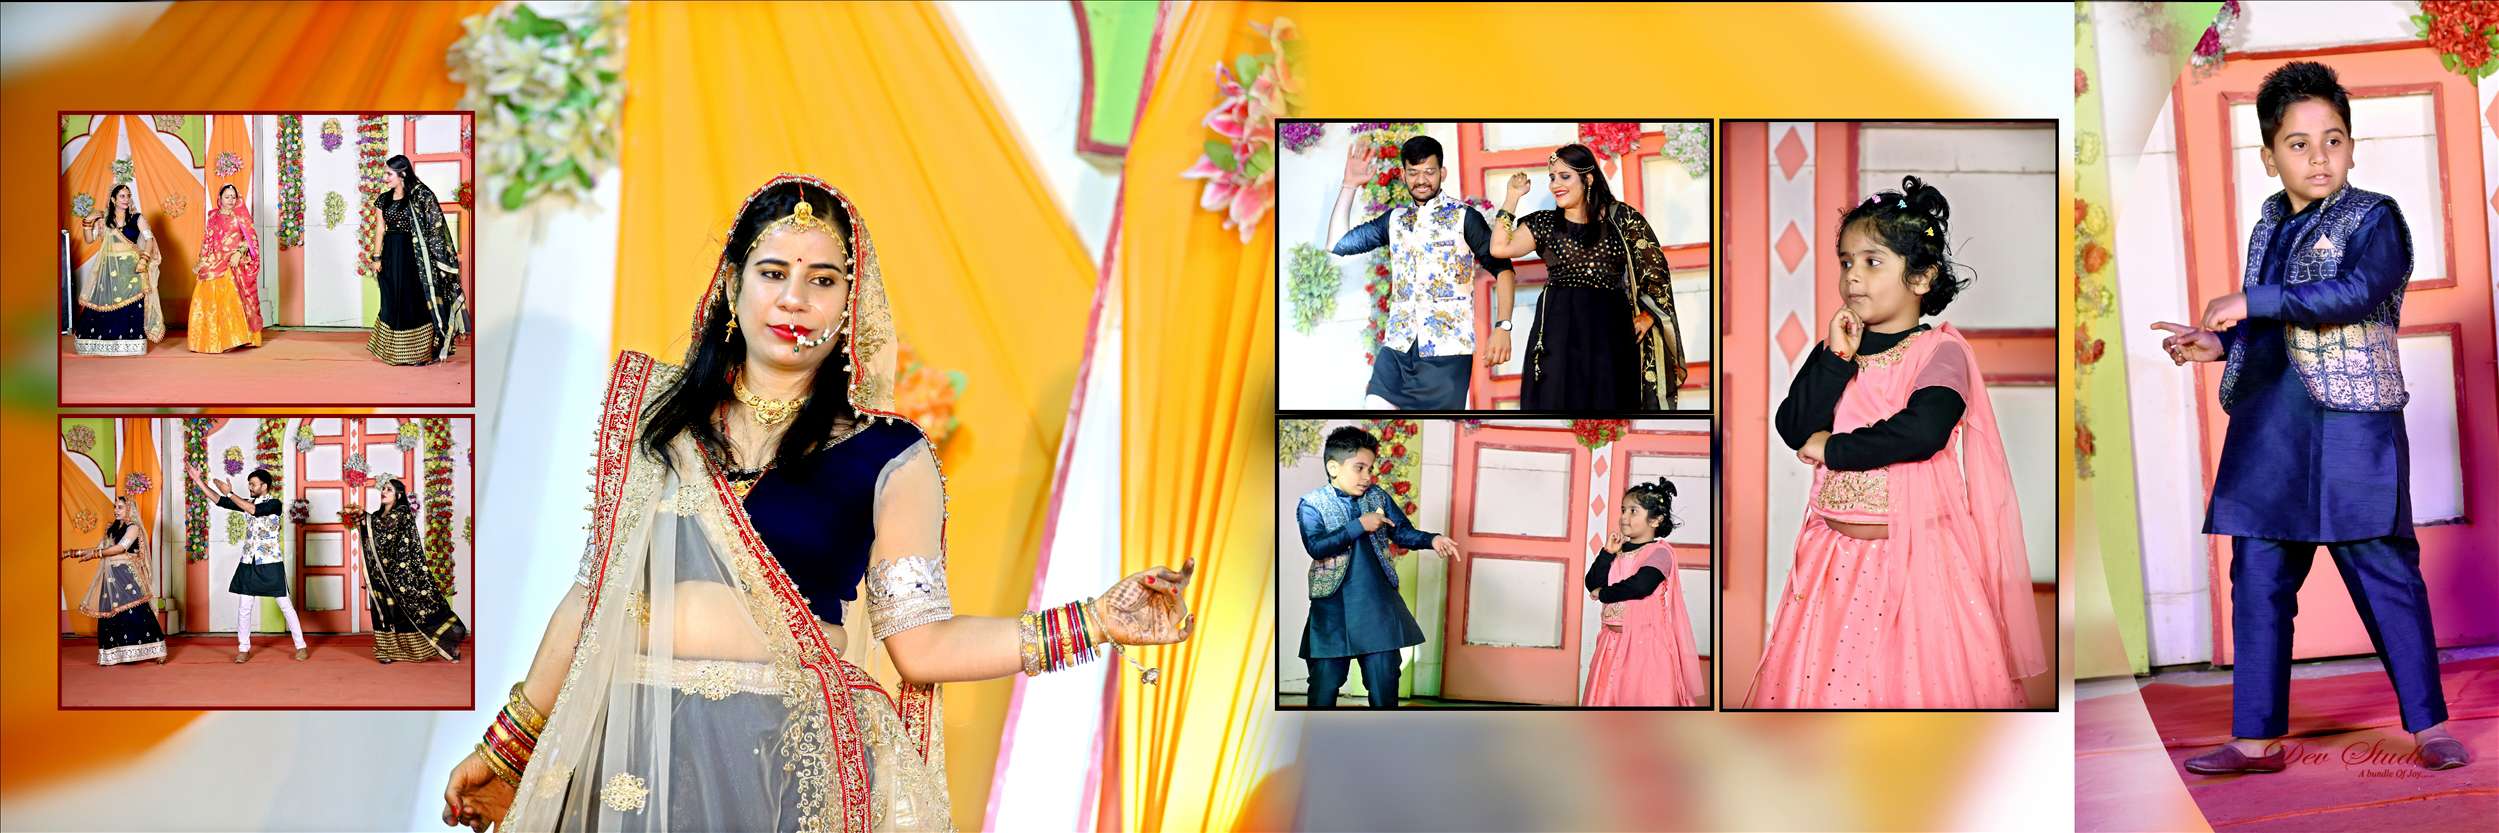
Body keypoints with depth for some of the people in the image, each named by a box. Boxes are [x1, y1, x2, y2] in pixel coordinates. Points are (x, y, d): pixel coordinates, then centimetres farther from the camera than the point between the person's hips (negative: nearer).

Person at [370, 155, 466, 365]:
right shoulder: (384, 199, 8)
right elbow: (381, 229, 11)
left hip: (412, 254, -6)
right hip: (390, 255, 6)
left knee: (414, 300, -1)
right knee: (391, 301, 9)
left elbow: (433, 227, -10)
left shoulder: (419, 196, -8)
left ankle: (419, 350, 7)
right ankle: (393, 348, 18)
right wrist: (378, 258, 7)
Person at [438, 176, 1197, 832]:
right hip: (638, 756, 2)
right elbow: (594, 591, 12)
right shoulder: (652, 414, 7)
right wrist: (506, 748, 14)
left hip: (793, 762, -2)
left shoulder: (887, 459, 0)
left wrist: (1098, 622, -14)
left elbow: (922, 643, -4)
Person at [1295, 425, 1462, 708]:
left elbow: (1402, 532, 10)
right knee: (1325, 682, 4)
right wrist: (1359, 526, -19)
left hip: (1379, 606, 4)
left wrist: (1431, 540, -9)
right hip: (1332, 609, -3)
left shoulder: (1378, 497, 6)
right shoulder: (1311, 504, -6)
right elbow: (1315, 547, -20)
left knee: (1384, 680, 7)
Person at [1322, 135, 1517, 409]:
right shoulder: (1395, 219, 13)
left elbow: (1501, 268, 0)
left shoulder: (1464, 217, 0)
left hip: (1447, 348, -4)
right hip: (1398, 345, 4)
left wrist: (1502, 326, -12)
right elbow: (1338, 244, 10)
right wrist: (1350, 185, 7)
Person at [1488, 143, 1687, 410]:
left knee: (1607, 403, 1)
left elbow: (1655, 266, 7)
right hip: (1558, 332, 1)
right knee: (1555, 403, -1)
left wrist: (1648, 317, 1)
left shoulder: (1621, 218, 4)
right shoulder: (1545, 224, 9)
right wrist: (1512, 196, 2)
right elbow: (1500, 248, -5)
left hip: (1609, 332, -1)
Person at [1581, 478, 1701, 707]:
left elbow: (1640, 586, -23)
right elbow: (1593, 584, 5)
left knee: (1645, 694, -4)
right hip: (1613, 640, 6)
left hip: (1645, 642, -6)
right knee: (1607, 695, 8)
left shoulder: (1659, 551, -9)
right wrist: (1608, 553, -5)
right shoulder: (1619, 549, 10)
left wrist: (1604, 594, -8)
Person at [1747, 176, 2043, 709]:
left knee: (1916, 677, 0)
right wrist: (1837, 356, -10)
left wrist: (1834, 448, -12)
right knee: (1826, 674, 7)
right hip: (1836, 556, 5)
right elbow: (1794, 430, -3)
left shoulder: (1940, 350, -6)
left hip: (1914, 554, -5)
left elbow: (1923, 431, -23)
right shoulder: (1836, 350, 9)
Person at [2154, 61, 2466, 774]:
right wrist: (2218, 345, 8)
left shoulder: (2374, 219, -2)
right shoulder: (2268, 229, 17)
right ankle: (2256, 738, 12)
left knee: (2384, 577, 0)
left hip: (2352, 427, -6)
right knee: (2257, 582, 6)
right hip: (2268, 431, 6)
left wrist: (2250, 303, -22)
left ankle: (2429, 726, 14)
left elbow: (2357, 291, -22)